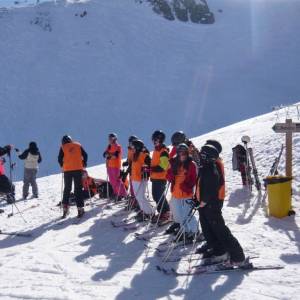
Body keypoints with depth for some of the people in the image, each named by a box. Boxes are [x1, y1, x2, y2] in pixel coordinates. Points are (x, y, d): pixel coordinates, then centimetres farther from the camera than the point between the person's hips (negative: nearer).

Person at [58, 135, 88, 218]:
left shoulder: (63, 147, 3)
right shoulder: (78, 145, 8)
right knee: (78, 189, 2)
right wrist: (84, 164, 16)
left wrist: (63, 166, 16)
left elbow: (60, 159, -1)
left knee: (67, 189, 12)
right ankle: (80, 208, -3)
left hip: (67, 170, 0)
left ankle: (65, 207, 9)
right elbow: (85, 155, 3)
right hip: (78, 169, 0)